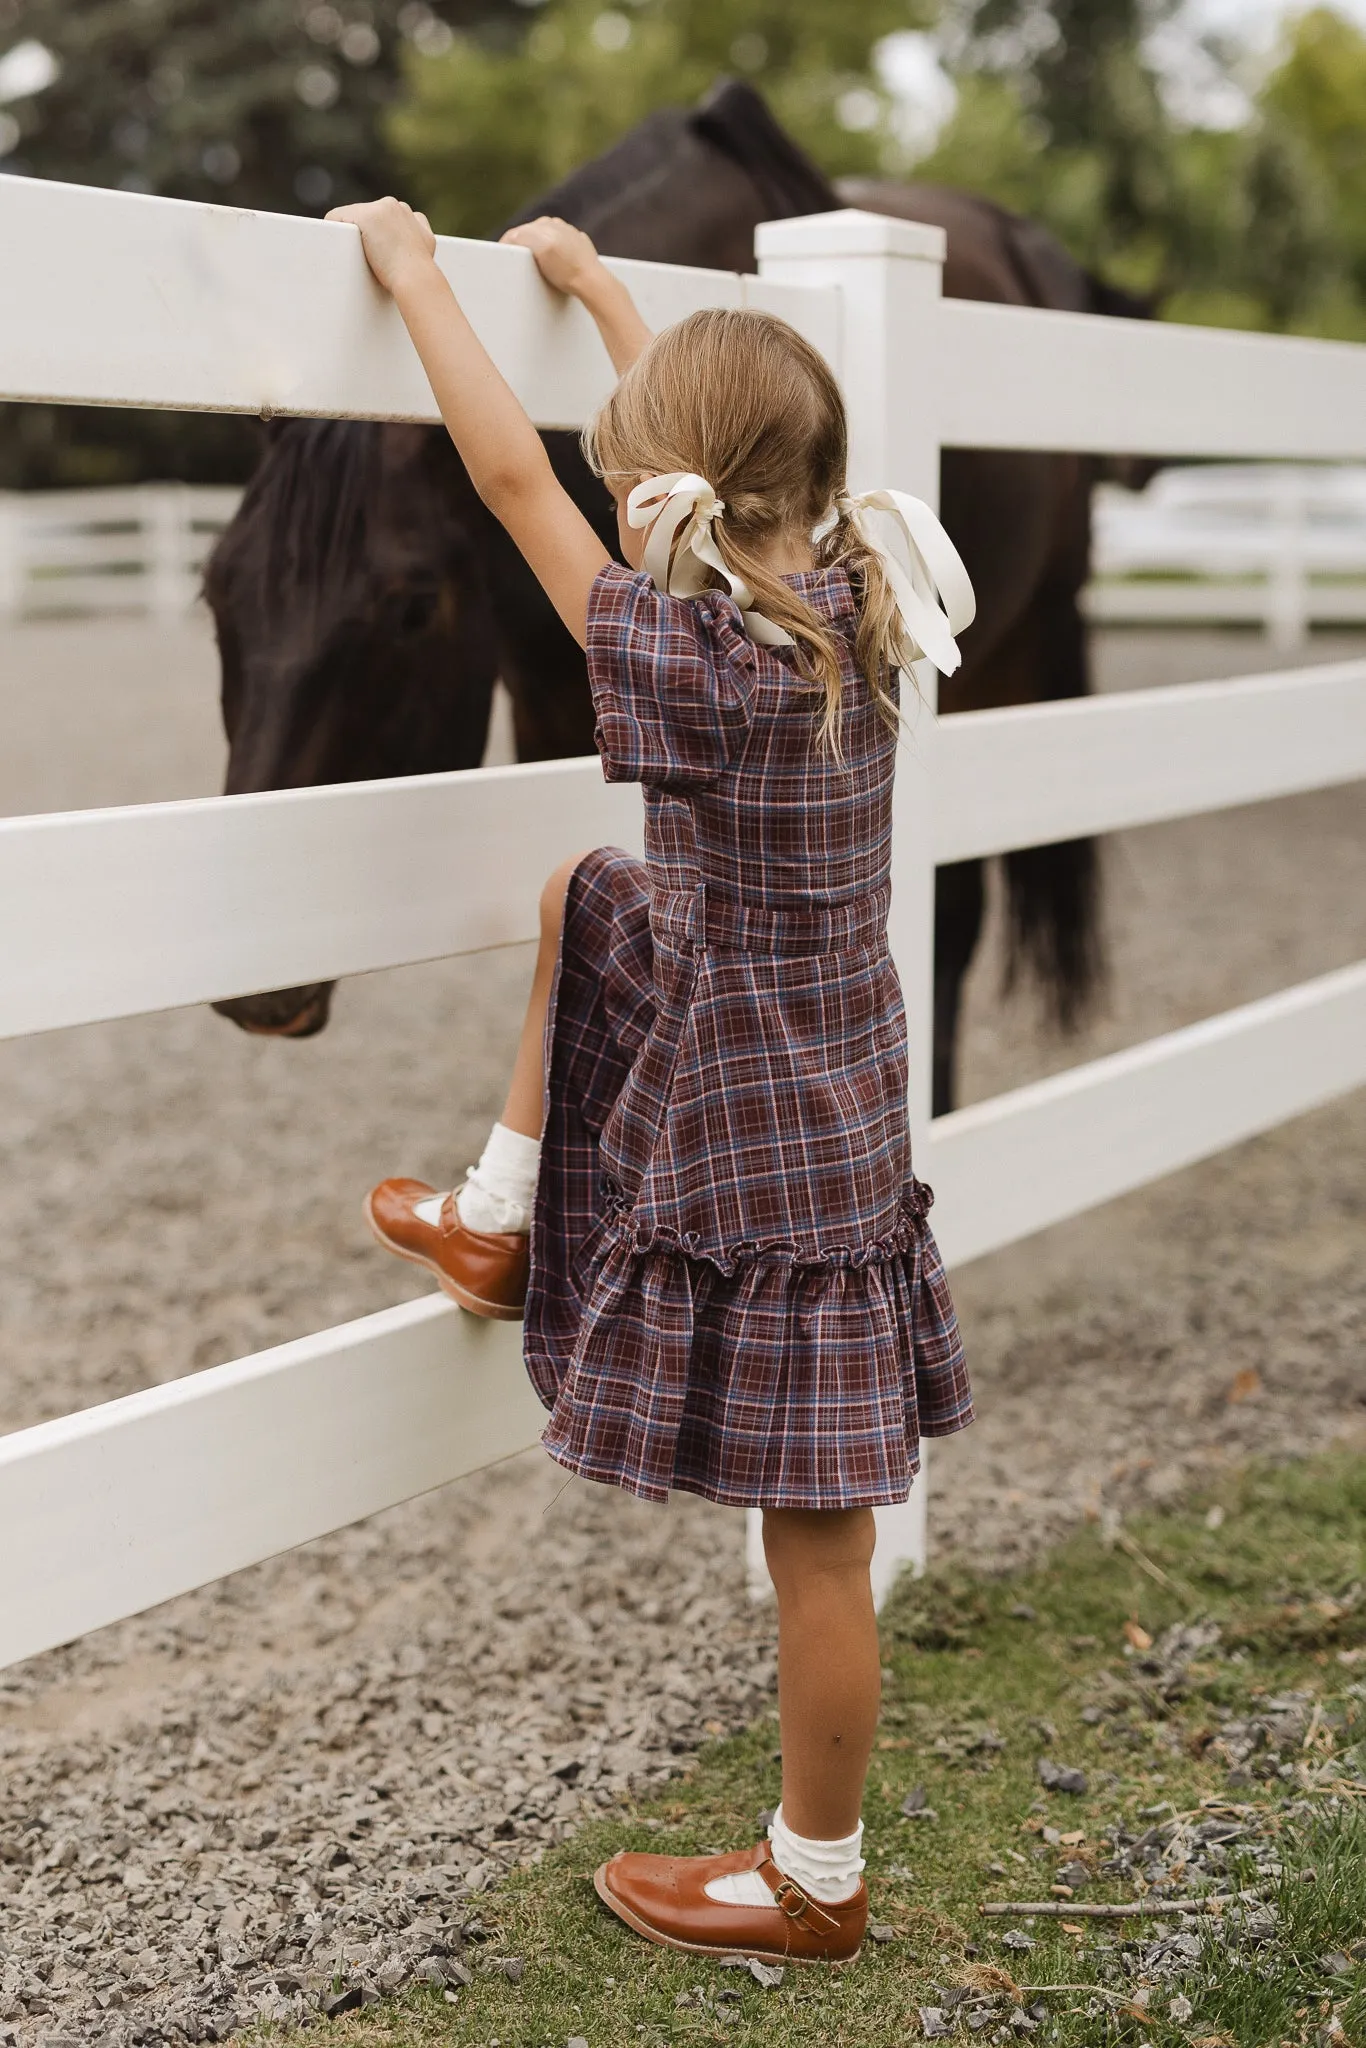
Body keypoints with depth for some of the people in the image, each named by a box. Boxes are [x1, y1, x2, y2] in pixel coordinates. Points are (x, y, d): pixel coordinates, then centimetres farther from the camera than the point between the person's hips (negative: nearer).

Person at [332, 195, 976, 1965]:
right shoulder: (849, 617, -3)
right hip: (830, 1100, 8)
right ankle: (503, 1222, 35)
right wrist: (591, 281, 26)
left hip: (762, 1152, -8)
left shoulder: (694, 662, -24)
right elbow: (719, 423, 13)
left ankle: (813, 1886, 24)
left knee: (813, 1543, 6)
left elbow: (515, 477, -14)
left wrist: (412, 271, -2)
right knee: (587, 895, 25)